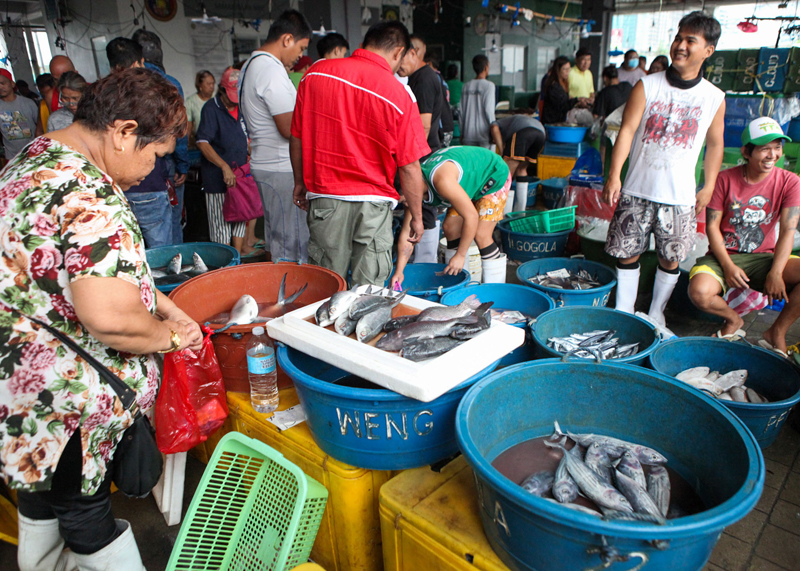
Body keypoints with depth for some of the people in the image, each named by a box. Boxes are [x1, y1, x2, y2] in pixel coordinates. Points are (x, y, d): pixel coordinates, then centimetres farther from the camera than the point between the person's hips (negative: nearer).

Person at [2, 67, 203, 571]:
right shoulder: (91, 199, -29)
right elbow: (109, 317, -36)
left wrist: (161, 303, 6)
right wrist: (167, 335, -16)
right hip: (68, 396, -10)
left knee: (42, 488, 29)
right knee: (86, 509, 10)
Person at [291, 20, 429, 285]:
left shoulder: (316, 73, -1)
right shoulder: (398, 94, -10)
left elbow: (297, 137, 6)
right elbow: (409, 167, -8)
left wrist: (300, 182, 19)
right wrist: (416, 217, 4)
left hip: (324, 198, 3)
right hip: (371, 202, -2)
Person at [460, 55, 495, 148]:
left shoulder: (466, 86, 9)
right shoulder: (488, 85, -6)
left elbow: (461, 111, 9)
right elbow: (488, 109, -11)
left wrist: (462, 132, 15)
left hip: (468, 134, 5)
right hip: (484, 134, -4)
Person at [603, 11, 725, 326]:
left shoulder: (715, 98, 3)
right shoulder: (647, 86, -1)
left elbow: (715, 144, 13)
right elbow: (627, 130, -7)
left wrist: (709, 187, 9)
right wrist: (614, 176, -15)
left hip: (680, 196, 1)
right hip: (637, 190, -1)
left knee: (670, 258, 7)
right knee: (628, 252, 3)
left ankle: (656, 313, 26)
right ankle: (623, 312, 18)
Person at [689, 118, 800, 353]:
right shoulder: (725, 179, -4)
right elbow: (712, 226, -6)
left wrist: (775, 274, -21)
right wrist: (728, 266, -17)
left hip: (764, 258, 2)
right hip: (724, 255, -1)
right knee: (699, 292, -32)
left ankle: (776, 332, -6)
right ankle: (733, 319, 5)